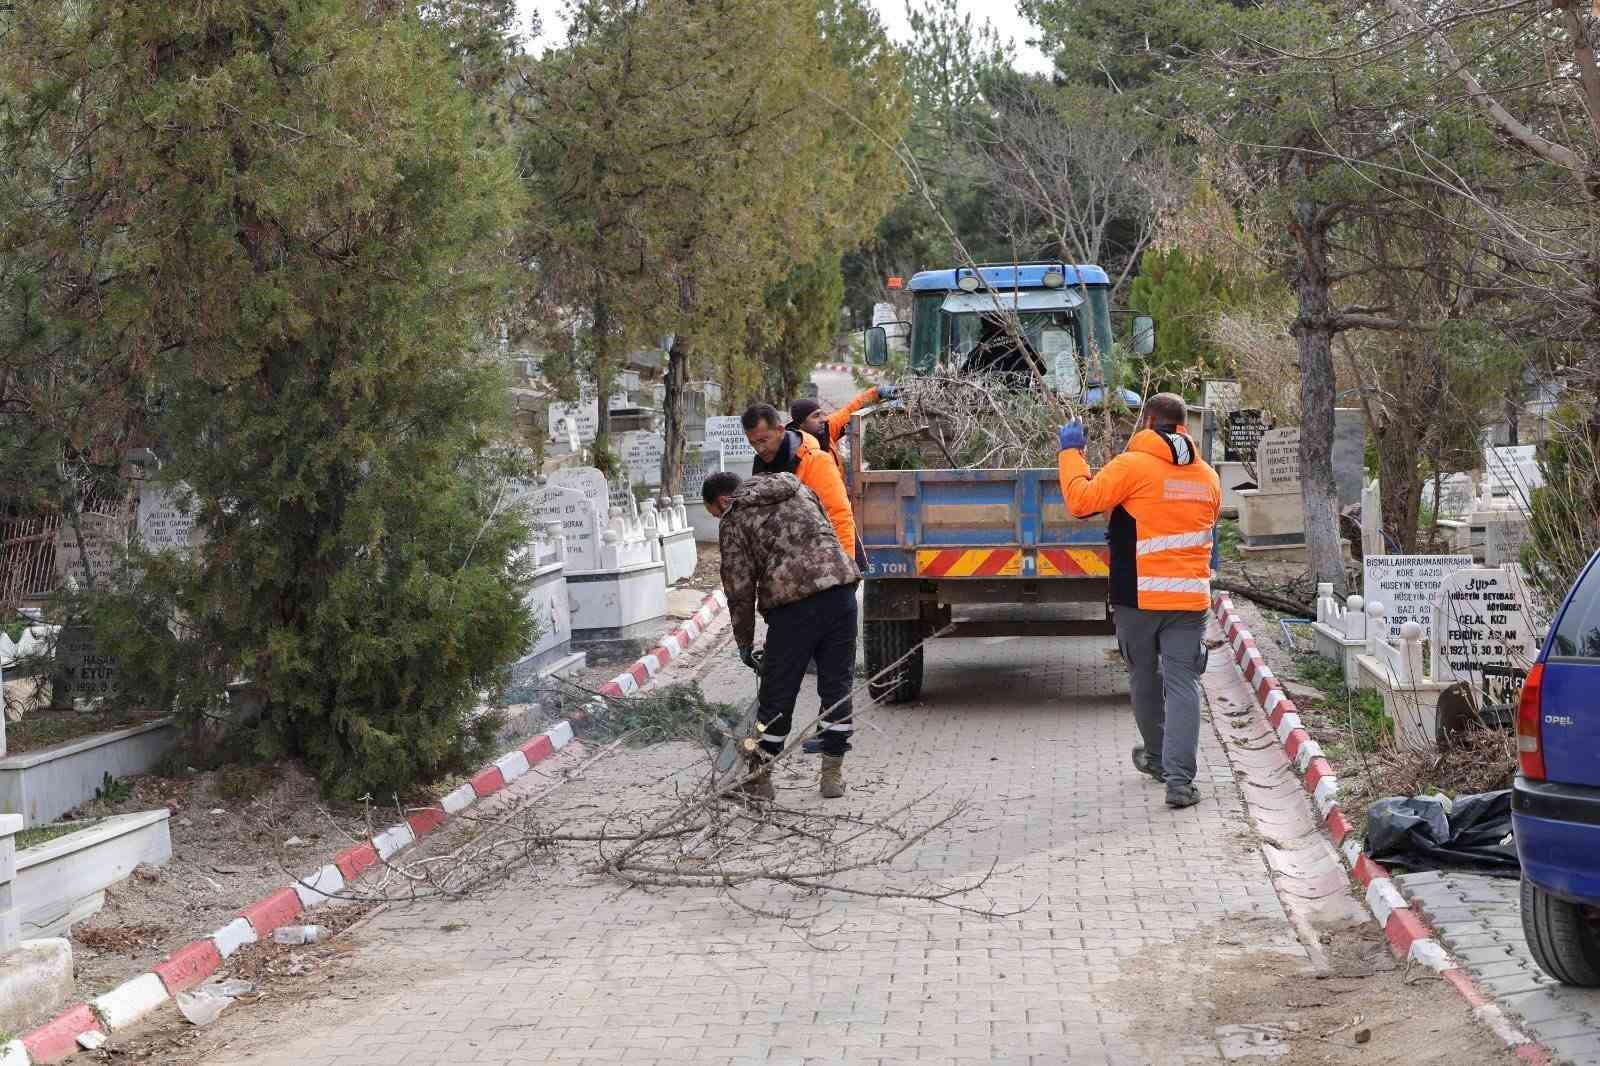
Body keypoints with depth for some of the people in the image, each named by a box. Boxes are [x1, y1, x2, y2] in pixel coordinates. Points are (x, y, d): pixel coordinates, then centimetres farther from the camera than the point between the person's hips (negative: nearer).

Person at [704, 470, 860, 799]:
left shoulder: (735, 521, 7)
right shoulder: (796, 488, 23)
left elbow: (739, 589, 4)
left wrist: (744, 644, 12)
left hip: (793, 602, -5)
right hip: (840, 587, 5)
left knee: (777, 695, 7)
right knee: (837, 685, 13)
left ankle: (759, 778, 17)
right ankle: (833, 774, 17)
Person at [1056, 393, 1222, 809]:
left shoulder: (1132, 466, -9)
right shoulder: (1207, 475, 9)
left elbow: (1081, 500, -11)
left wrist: (1071, 452, 1)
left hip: (1138, 595, -2)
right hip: (1190, 596, 3)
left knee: (1144, 676, 18)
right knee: (1183, 684, -1)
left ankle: (1157, 756, 35)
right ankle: (1179, 778, -10)